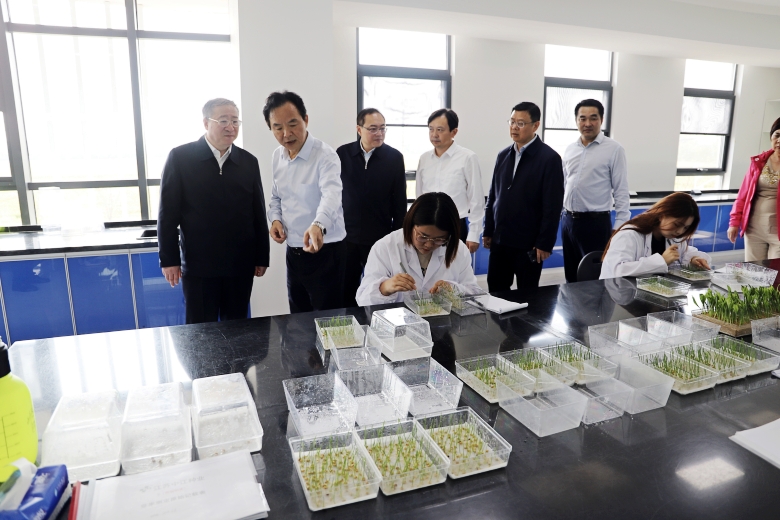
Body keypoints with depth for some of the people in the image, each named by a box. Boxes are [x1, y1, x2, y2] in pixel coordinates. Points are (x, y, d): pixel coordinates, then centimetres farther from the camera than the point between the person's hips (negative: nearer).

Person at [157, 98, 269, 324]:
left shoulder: (249, 161, 6)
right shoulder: (180, 157, -3)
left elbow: (258, 213, 7)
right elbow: (168, 212, -2)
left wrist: (262, 257, 7)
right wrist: (168, 259, -5)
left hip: (240, 264, 3)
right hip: (198, 264, -2)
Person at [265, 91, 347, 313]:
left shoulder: (325, 156, -18)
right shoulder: (277, 157, 4)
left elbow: (331, 195, -36)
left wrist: (318, 225, -56)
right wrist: (275, 219, -3)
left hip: (325, 252, -6)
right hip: (293, 252, 7)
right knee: (298, 318, 19)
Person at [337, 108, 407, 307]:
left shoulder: (394, 157, -3)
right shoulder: (342, 154, -1)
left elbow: (400, 202, -1)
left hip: (380, 237, -1)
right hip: (347, 236, 1)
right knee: (346, 291, 11)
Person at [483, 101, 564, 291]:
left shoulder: (549, 158, -9)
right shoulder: (503, 155, 9)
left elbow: (553, 206, -12)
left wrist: (545, 243, -14)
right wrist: (488, 231, 10)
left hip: (529, 243, -5)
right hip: (500, 239, 5)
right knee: (495, 292, 11)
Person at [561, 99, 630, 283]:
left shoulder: (614, 149, -6)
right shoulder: (569, 149, 8)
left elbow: (621, 191, -7)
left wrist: (620, 226, -11)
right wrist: (557, 212, 12)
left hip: (595, 222, -5)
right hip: (568, 221, 5)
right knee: (571, 277, 15)